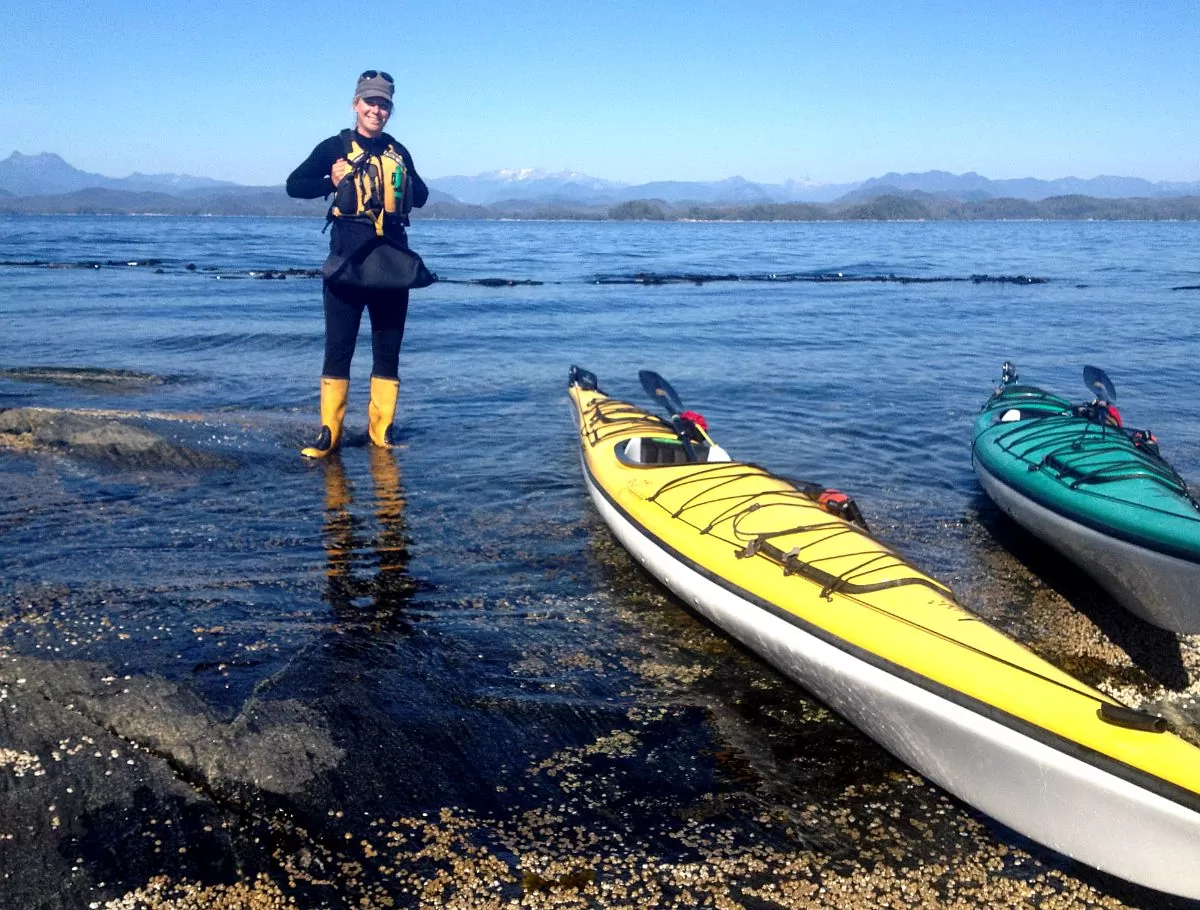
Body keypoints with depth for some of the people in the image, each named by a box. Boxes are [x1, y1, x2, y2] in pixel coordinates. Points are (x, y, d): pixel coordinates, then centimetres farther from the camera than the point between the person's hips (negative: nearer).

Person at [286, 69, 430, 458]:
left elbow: (420, 197, 23)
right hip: (347, 262, -4)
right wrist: (331, 182, -13)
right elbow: (294, 185, 3)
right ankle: (329, 432, 3)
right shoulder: (335, 147, 3)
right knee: (338, 349, -2)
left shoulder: (399, 152, 14)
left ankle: (382, 429, 15)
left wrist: (408, 184, 1)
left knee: (388, 350, 6)